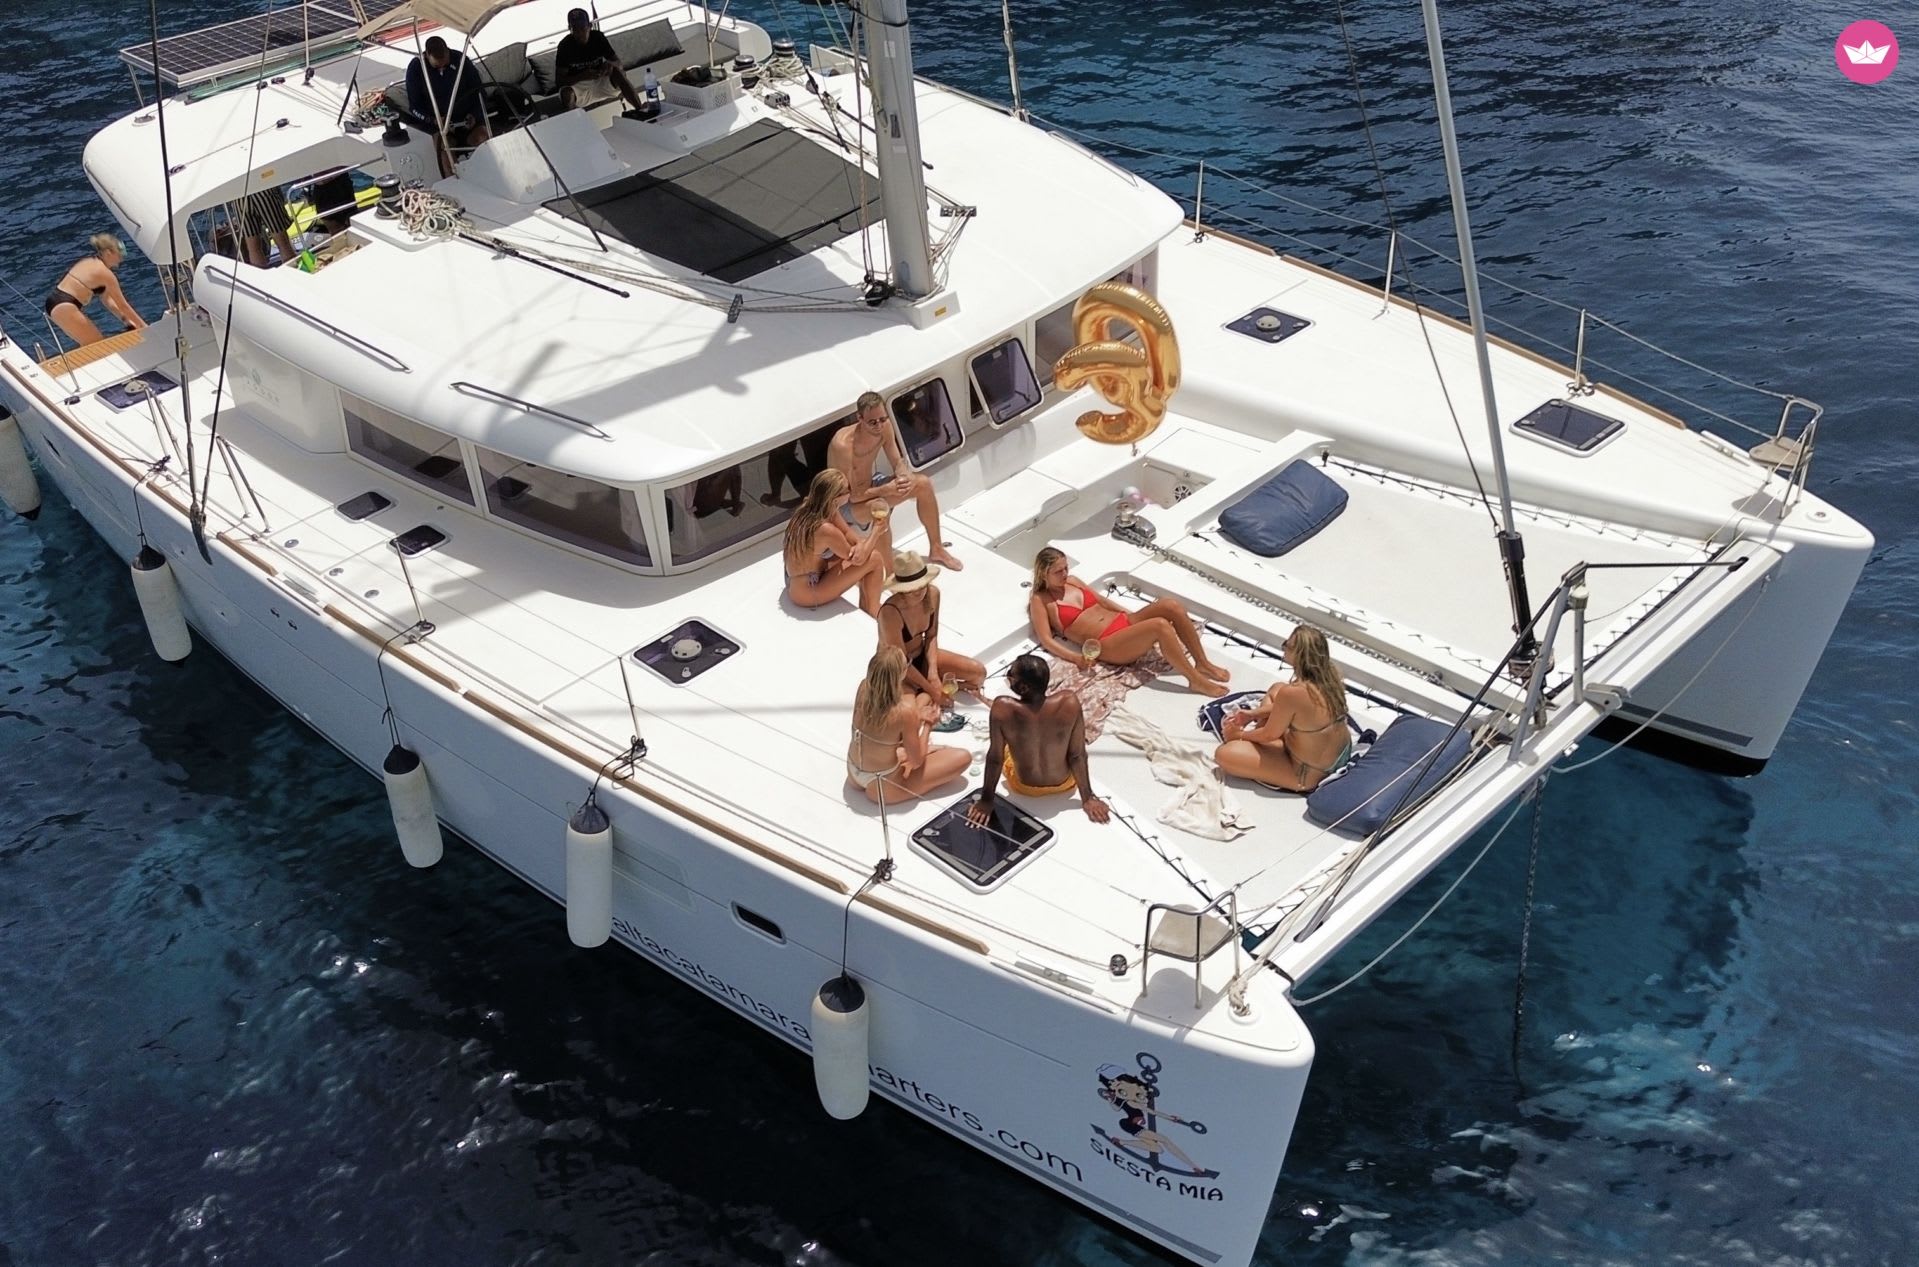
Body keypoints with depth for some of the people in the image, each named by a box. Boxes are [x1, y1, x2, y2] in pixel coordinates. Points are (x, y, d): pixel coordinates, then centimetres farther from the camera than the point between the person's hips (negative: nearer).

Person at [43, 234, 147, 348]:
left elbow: (107, 300, 18)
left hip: (55, 300, 10)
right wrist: (143, 326, 3)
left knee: (89, 344, 19)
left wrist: (126, 319, 16)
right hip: (64, 307, -10)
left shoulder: (89, 262, 16)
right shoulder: (105, 273, -11)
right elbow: (123, 305, -5)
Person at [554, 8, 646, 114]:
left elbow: (617, 61, -2)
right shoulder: (564, 46, -15)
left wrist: (610, 64, -29)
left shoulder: (598, 37, -7)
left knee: (616, 71, -27)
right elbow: (560, 79, -17)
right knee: (566, 93, -36)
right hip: (577, 84, -2)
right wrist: (583, 76, -34)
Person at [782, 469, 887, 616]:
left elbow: (847, 533, 2)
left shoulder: (806, 510, -7)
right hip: (807, 592, -9)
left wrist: (860, 545, -19)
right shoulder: (826, 530, -32)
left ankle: (865, 607, 25)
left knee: (864, 553, 14)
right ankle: (873, 613, 11)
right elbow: (855, 558, -16)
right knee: (874, 559, -9)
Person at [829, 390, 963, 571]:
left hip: (869, 483, 8)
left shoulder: (885, 426, -15)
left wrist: (905, 477, -30)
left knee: (923, 484, -3)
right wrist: (886, 489, -43)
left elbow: (897, 463, -5)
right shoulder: (843, 445, -36)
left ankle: (936, 549, 13)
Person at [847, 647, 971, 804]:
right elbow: (916, 761, -16)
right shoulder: (905, 711, -32)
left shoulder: (864, 687, -14)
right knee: (964, 757, -2)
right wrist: (927, 725, -2)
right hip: (880, 787, -6)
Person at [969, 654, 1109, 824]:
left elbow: (995, 758, -21)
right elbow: (1078, 755, -20)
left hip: (1024, 787, -1)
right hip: (1064, 783, 1)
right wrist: (1087, 798, -6)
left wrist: (986, 800, -6)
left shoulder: (1003, 708, -34)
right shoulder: (1069, 702, -30)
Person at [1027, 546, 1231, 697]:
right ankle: (1196, 680, -21)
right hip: (1108, 645, -7)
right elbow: (1046, 639, -9)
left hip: (1124, 621, 8)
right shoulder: (1040, 601, -1)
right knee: (1160, 626, -32)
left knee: (1170, 606, -19)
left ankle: (1203, 664, -8)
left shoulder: (1072, 580, 18)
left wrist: (1130, 613, 14)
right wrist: (1076, 657, -22)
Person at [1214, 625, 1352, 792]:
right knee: (1276, 689, 20)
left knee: (1224, 754, -10)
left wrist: (1239, 735, 5)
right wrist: (1253, 714, 13)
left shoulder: (1291, 693, -34)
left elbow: (1269, 735, -15)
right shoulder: (1330, 672, -10)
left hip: (1309, 775, -8)